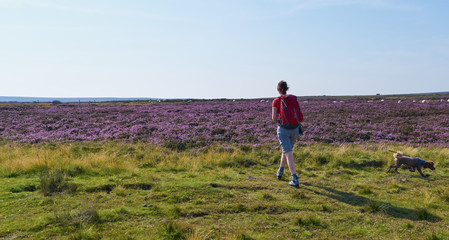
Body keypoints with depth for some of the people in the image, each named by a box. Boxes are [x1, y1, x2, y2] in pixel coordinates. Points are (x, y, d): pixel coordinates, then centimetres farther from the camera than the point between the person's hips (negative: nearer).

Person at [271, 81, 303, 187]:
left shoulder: (276, 101, -8)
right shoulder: (294, 99, 4)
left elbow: (274, 118, -10)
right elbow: (300, 116, 7)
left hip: (283, 129, -5)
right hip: (295, 129, 5)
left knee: (289, 154, -5)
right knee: (286, 150, 24)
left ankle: (295, 180, -13)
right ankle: (280, 172, 41)